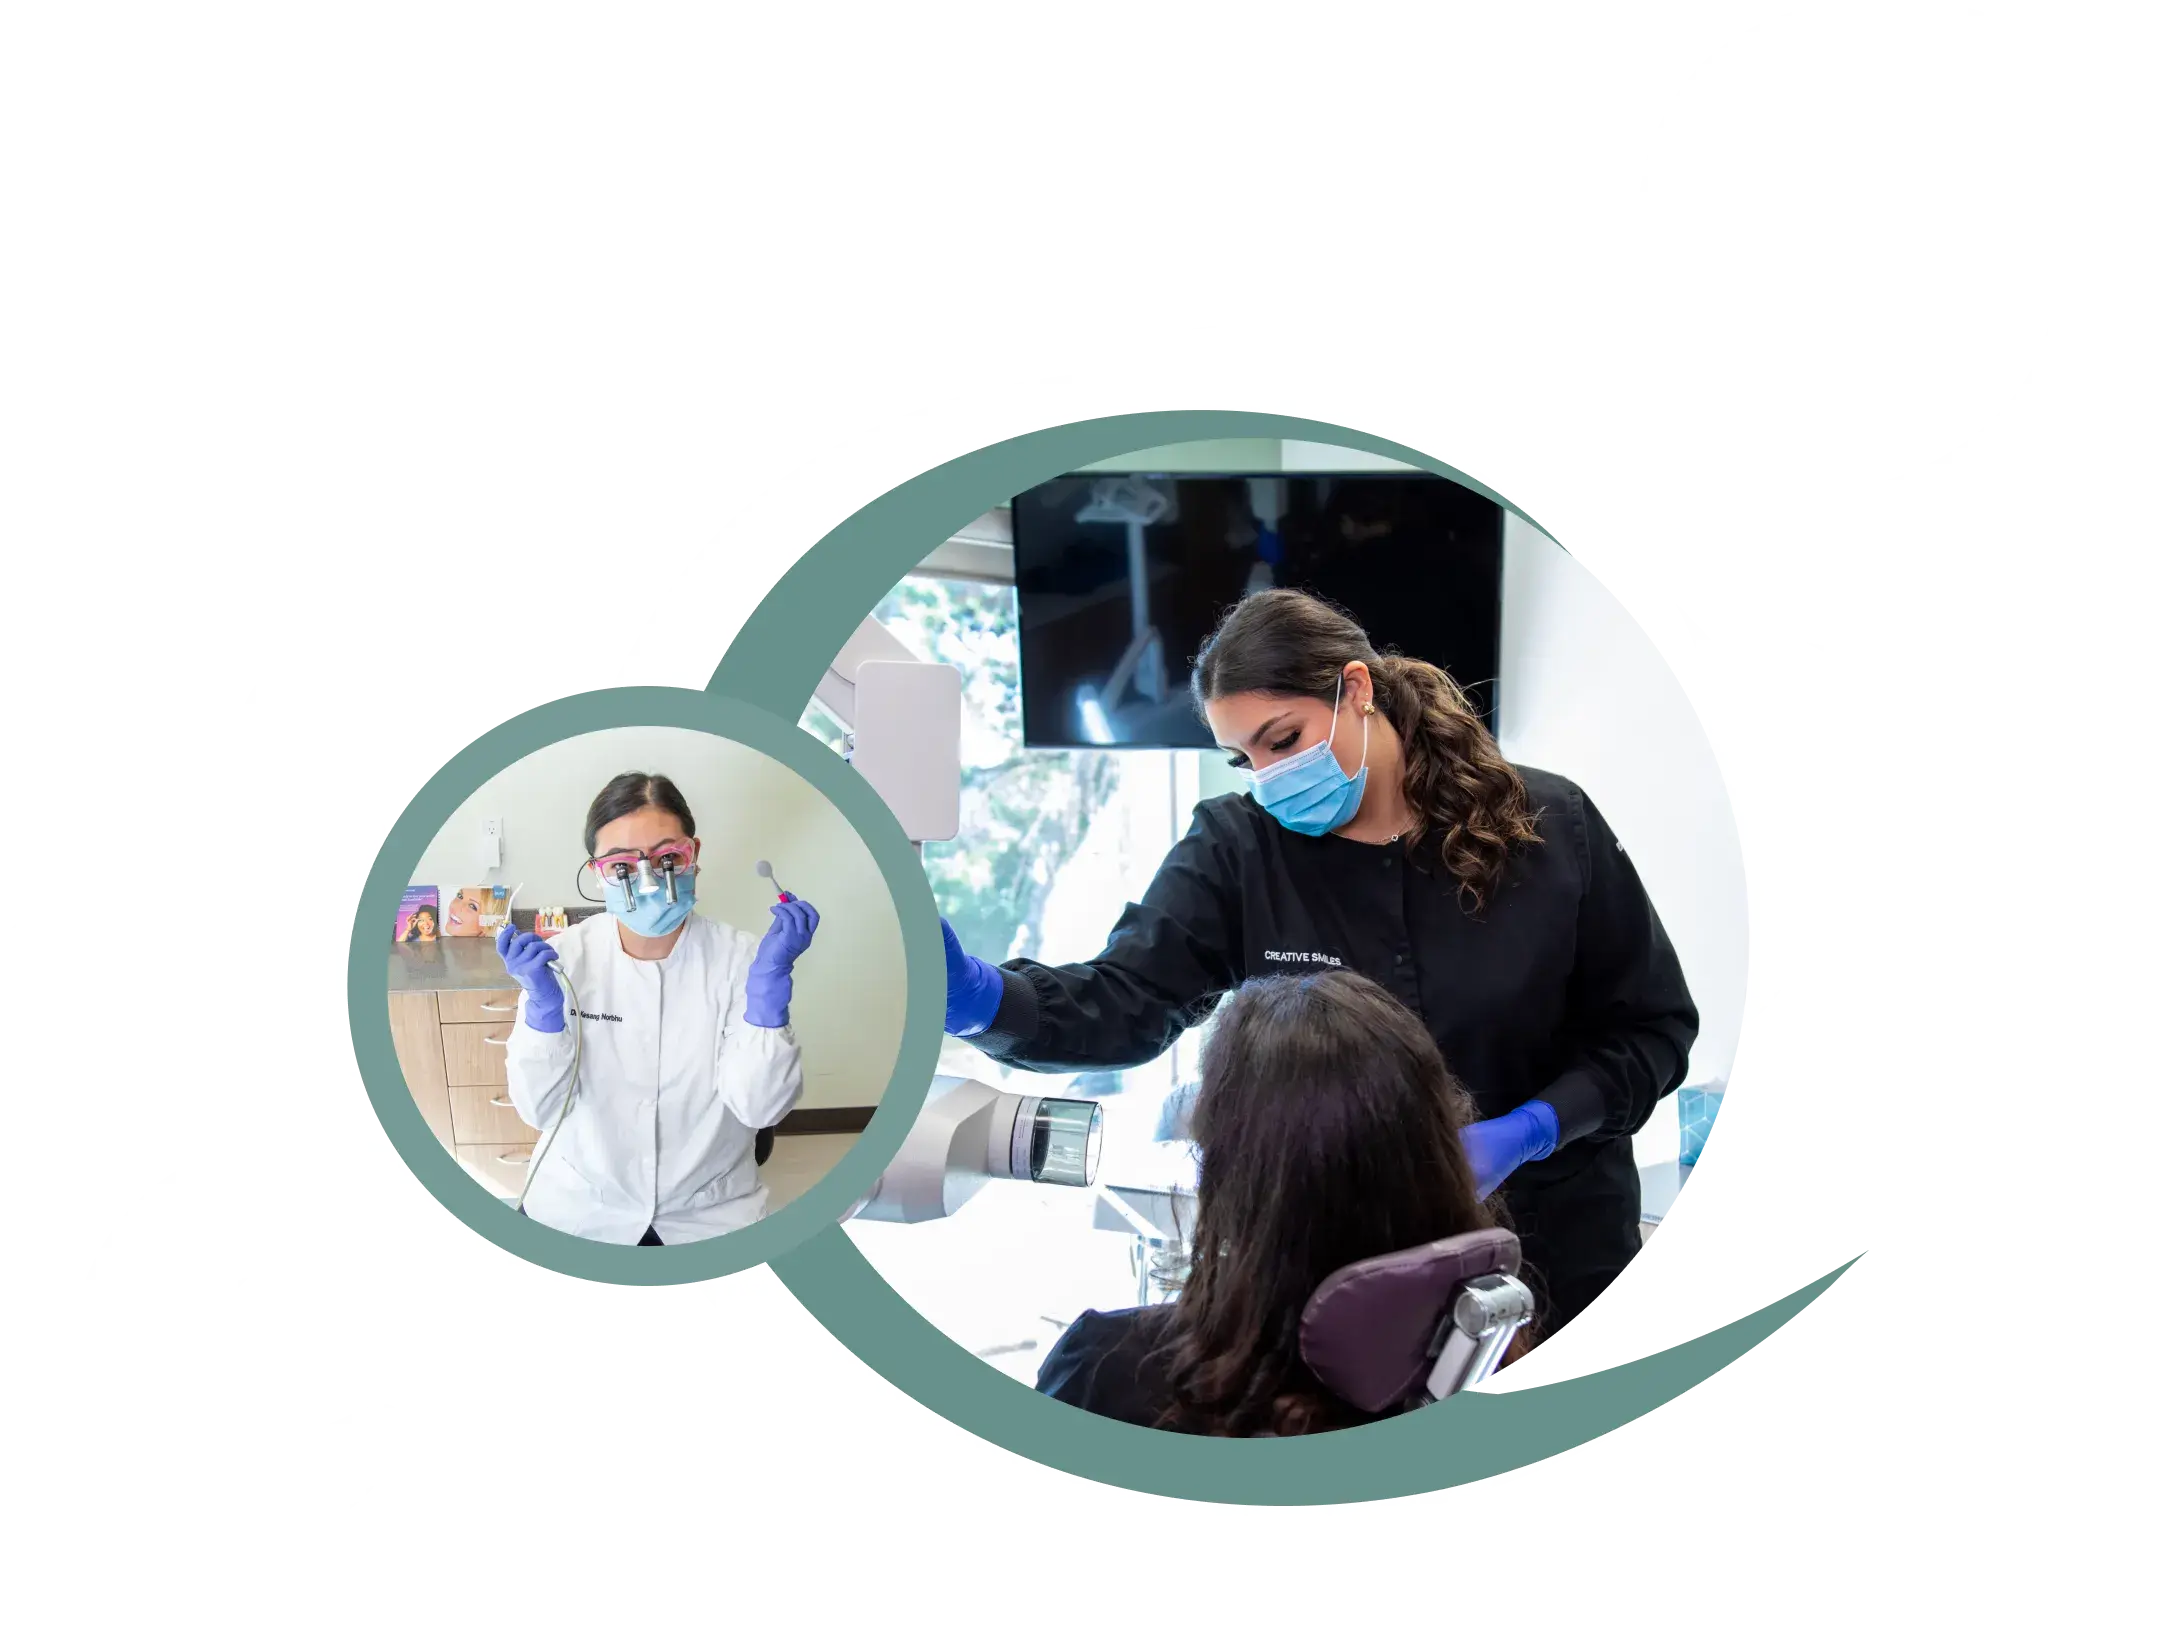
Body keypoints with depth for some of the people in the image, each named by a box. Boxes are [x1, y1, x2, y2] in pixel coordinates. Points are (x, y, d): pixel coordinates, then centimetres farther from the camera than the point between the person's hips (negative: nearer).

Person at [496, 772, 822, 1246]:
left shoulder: (740, 956, -7)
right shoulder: (563, 956, -4)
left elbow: (759, 1108, -14)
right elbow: (540, 1109, -6)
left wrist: (770, 980, -23)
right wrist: (544, 1004, -20)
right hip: (576, 1209, 1)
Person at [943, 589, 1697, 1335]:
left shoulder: (1551, 826, -9)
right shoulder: (1237, 846, -8)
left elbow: (1653, 1027, -4)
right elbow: (1125, 1000, -21)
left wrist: (1528, 1132, -20)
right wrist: (980, 997, -41)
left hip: (1553, 1251, 0)